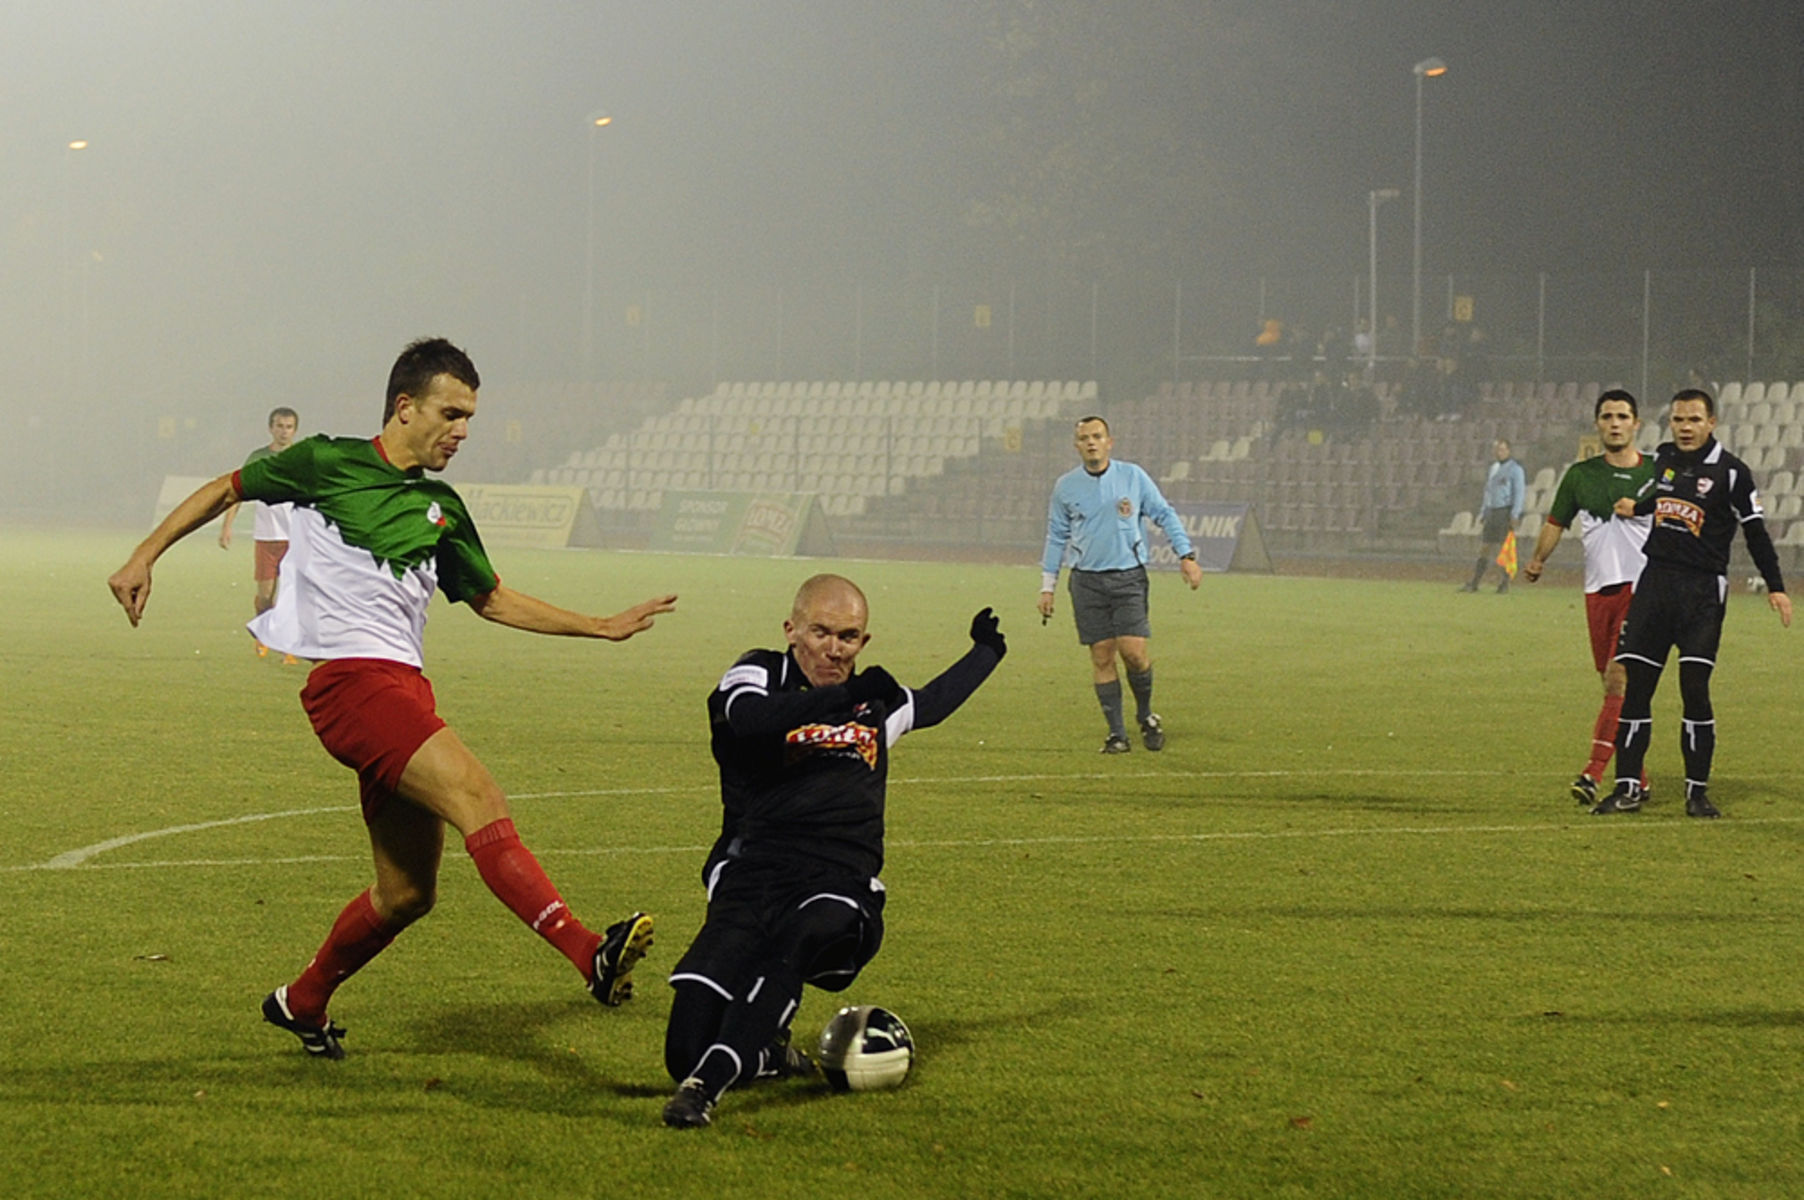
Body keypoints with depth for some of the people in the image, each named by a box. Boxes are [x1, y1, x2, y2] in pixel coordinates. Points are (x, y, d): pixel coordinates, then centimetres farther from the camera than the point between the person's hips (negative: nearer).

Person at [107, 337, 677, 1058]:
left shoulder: (443, 511, 20)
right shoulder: (329, 463, 3)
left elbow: (493, 600, 30)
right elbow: (226, 490, 15)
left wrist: (604, 627, 26)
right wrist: (145, 557, 11)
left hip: (401, 688, 8)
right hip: (350, 677, -8)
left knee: (408, 893, 9)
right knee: (480, 800, -25)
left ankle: (301, 1004, 30)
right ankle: (591, 955, -39)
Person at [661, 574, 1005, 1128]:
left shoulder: (874, 703, 24)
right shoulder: (761, 674, 8)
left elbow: (928, 704, 49)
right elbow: (747, 717, -18)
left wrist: (984, 653, 62)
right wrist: (841, 698, -28)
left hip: (840, 887, 2)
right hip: (752, 872, -2)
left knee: (798, 939, -38)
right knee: (686, 1050, -14)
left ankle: (708, 1082, -41)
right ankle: (768, 1053, 19)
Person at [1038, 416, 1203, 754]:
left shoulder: (1132, 476, 2)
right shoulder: (1066, 486, 5)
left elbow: (1165, 515, 9)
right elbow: (1056, 537, 14)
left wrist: (1186, 556, 2)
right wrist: (1047, 587, 13)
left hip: (1129, 576, -1)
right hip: (1087, 581, 1)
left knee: (1133, 650, -13)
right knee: (1101, 656, -2)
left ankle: (1145, 714, 13)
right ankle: (1117, 734, 5)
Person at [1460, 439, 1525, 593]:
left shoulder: (1515, 469, -5)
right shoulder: (1493, 468, 18)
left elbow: (1519, 492, -11)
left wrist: (1515, 516, -19)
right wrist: (1482, 514, 16)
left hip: (1506, 513, -7)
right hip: (1492, 512, 7)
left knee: (1504, 548, -6)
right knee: (1484, 548, 3)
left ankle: (1505, 584, 2)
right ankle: (1473, 583, 1)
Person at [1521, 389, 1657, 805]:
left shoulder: (1657, 474, 3)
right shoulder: (1580, 474, 10)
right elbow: (1556, 523, 14)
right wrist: (1538, 559, -3)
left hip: (1640, 587, -4)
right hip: (1597, 589, 4)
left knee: (1618, 680, -16)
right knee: (1614, 687, 7)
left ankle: (1593, 772, -20)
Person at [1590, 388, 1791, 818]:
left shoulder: (1730, 471, -4)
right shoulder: (1661, 459, 10)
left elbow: (1755, 531, -2)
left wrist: (1775, 586, -6)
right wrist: (1635, 507, 21)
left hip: (1703, 588, -4)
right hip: (1655, 579, 5)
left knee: (1694, 688, -9)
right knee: (1635, 685, 0)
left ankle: (1697, 790, 0)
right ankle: (1627, 787, 5)